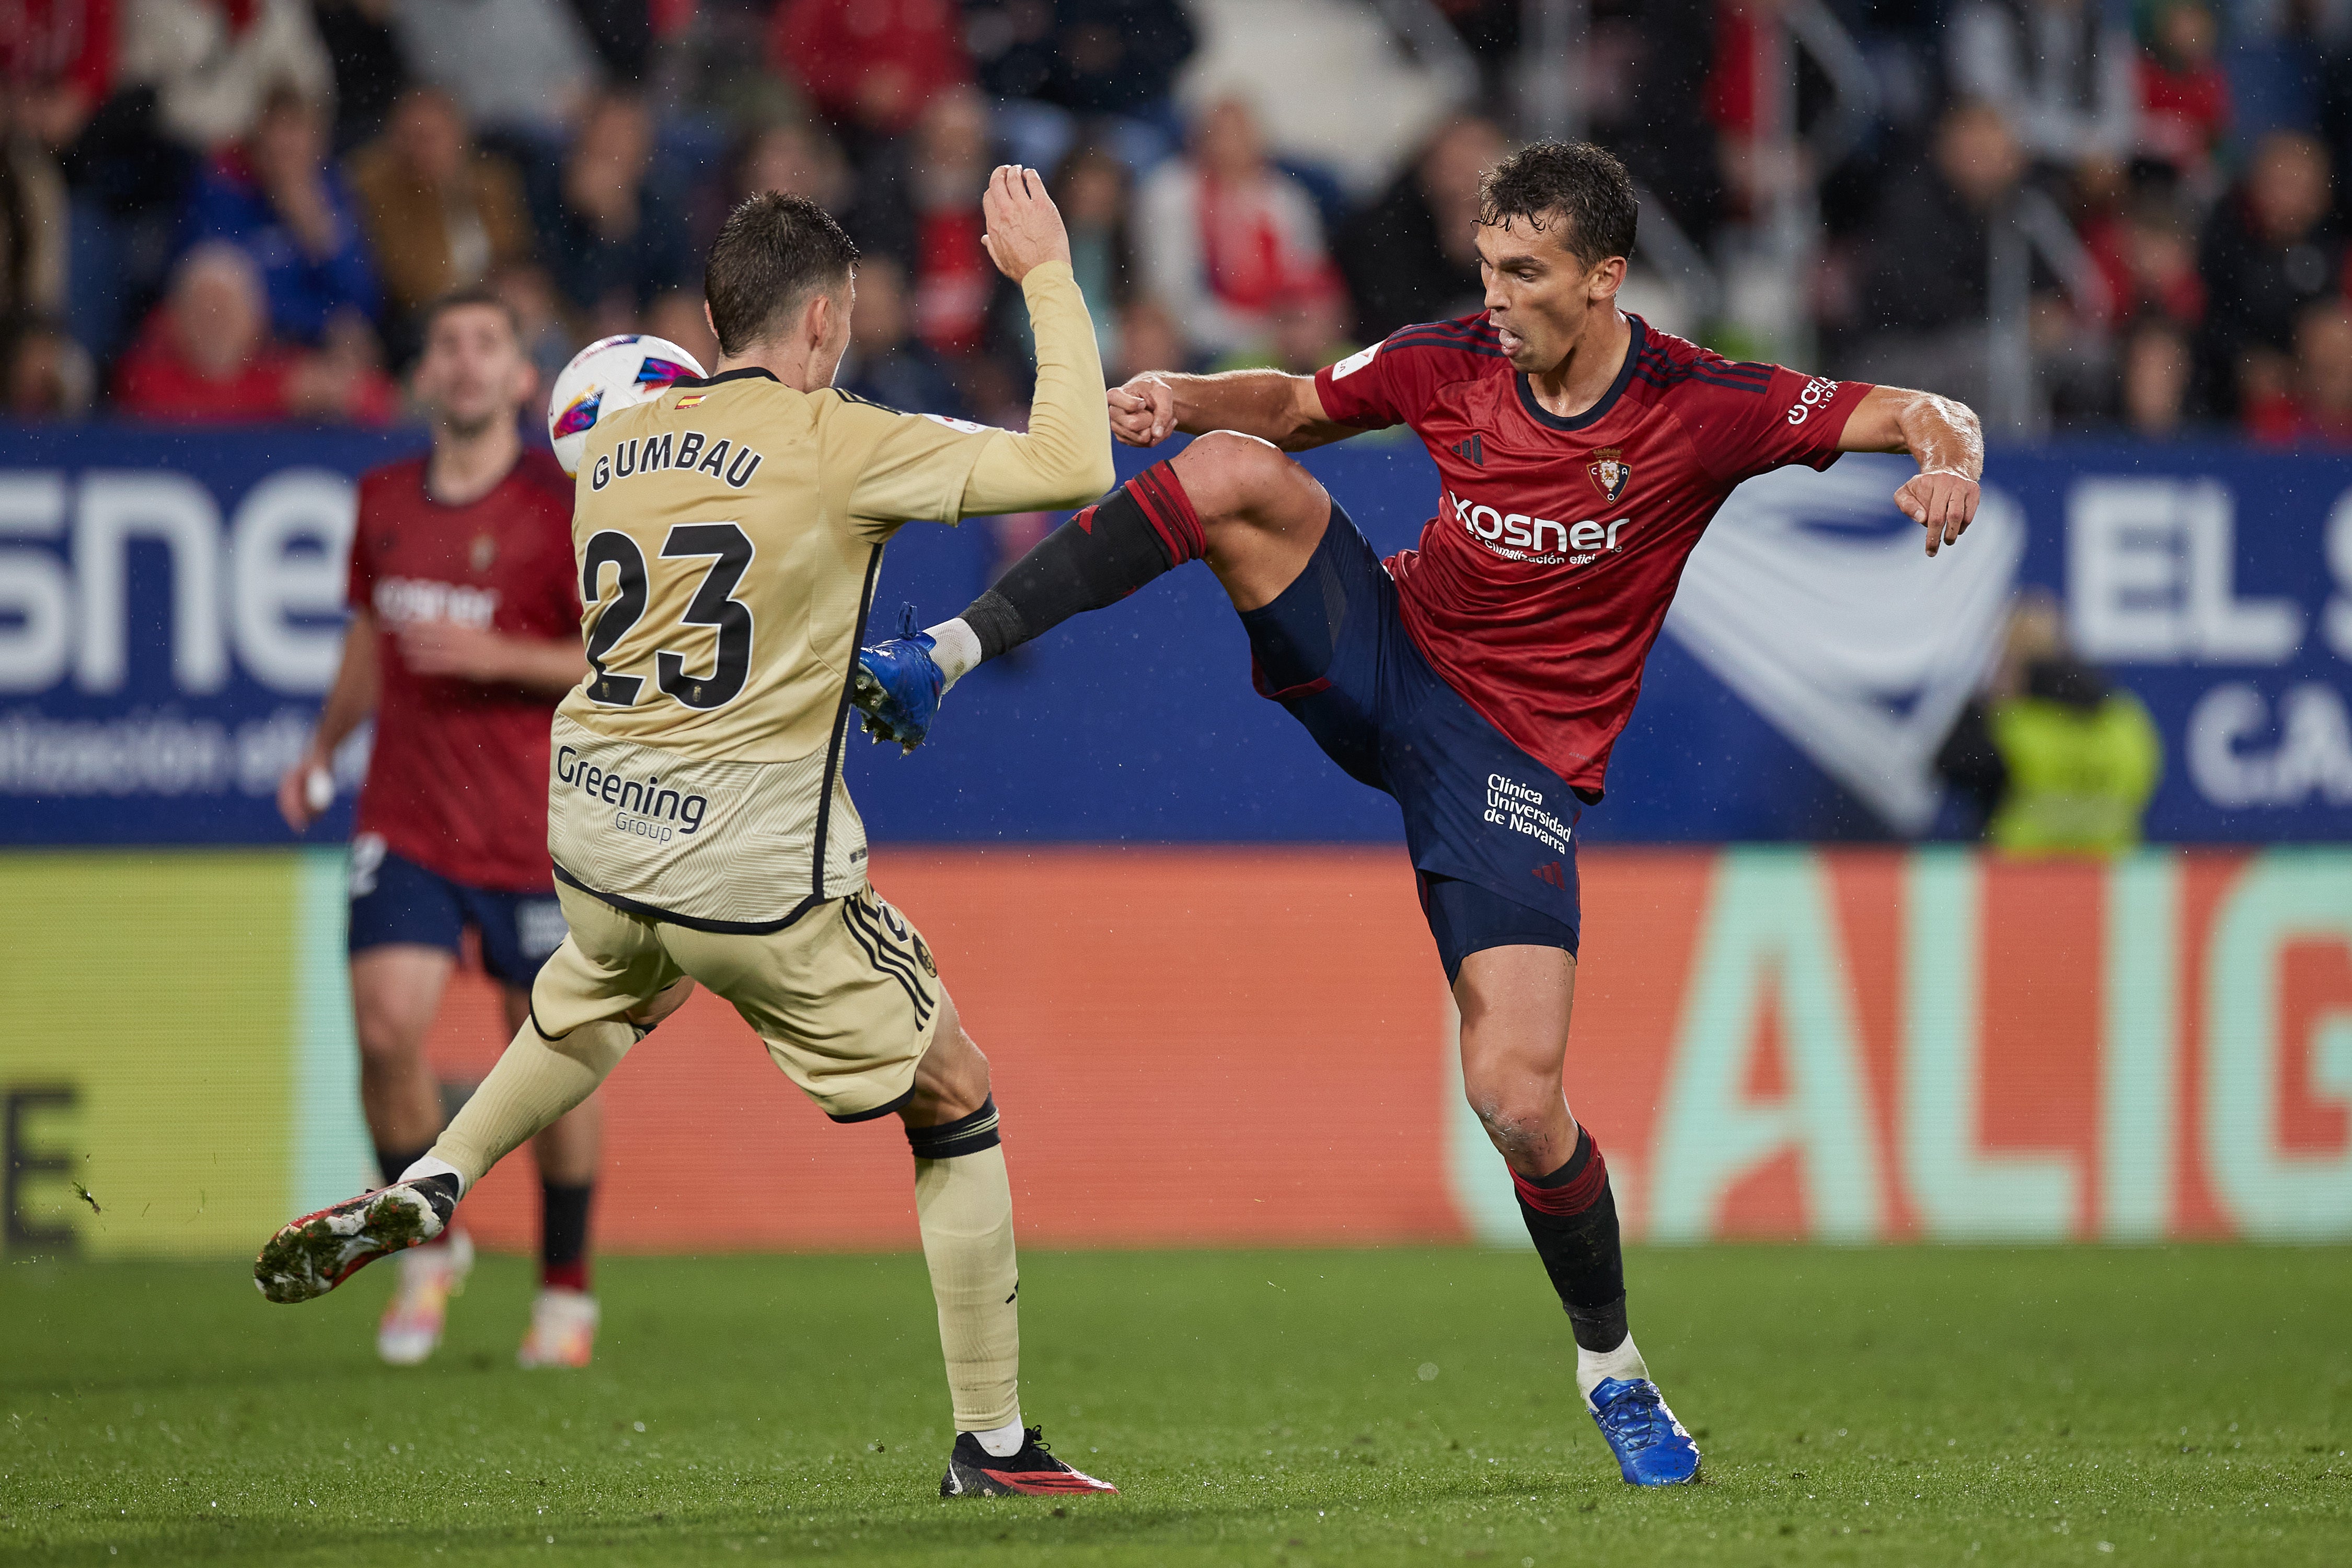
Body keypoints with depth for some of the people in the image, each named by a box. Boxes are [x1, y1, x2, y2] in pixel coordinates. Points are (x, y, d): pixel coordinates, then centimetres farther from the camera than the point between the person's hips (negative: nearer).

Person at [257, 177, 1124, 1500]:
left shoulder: (613, 446, 8)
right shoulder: (834, 446, -12)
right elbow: (1073, 467, -15)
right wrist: (1048, 275, -5)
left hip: (597, 835, 6)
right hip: (757, 874, -6)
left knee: (605, 998, 42)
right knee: (956, 1104, 10)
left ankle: (429, 1187, 28)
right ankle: (994, 1447, 11)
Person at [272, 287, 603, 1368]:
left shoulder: (563, 507, -7)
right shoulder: (384, 503, 8)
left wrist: (501, 657, -19)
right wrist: (323, 751, 16)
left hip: (536, 830, -3)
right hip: (406, 823, 3)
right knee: (386, 1027, -14)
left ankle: (566, 1290, 21)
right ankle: (428, 1248, 8)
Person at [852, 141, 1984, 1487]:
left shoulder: (1699, 409, -14)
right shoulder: (1452, 363, -5)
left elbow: (1905, 415, -12)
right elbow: (1296, 404, 11)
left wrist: (1947, 452, -35)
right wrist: (1182, 399, -9)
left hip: (1522, 756, -3)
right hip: (1384, 658, 3)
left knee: (1518, 1095, -14)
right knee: (1238, 469, -24)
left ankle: (1612, 1362, 13)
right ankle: (950, 656, -24)